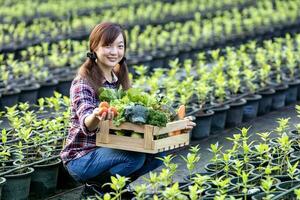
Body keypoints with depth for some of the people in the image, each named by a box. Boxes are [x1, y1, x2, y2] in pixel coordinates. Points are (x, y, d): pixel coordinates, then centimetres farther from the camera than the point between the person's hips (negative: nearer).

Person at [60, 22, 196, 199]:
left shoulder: (119, 79, 7)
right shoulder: (83, 83, -16)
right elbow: (86, 124, -32)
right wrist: (97, 117, -57)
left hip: (109, 150, 7)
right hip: (81, 158, -7)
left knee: (157, 152, -10)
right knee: (136, 156, -28)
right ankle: (95, 186, -6)